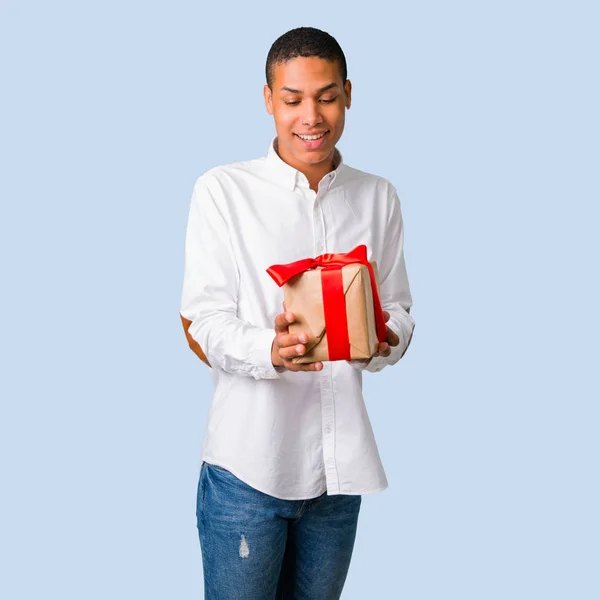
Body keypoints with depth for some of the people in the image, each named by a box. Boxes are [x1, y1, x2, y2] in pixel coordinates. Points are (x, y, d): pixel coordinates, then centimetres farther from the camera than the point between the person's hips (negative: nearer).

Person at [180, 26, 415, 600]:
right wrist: (271, 350, -29)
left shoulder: (378, 197, 8)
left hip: (340, 464, 4)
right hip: (248, 461, -4)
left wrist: (385, 340, -16)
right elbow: (203, 325, -8)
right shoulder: (221, 190, -5)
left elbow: (398, 308, 8)